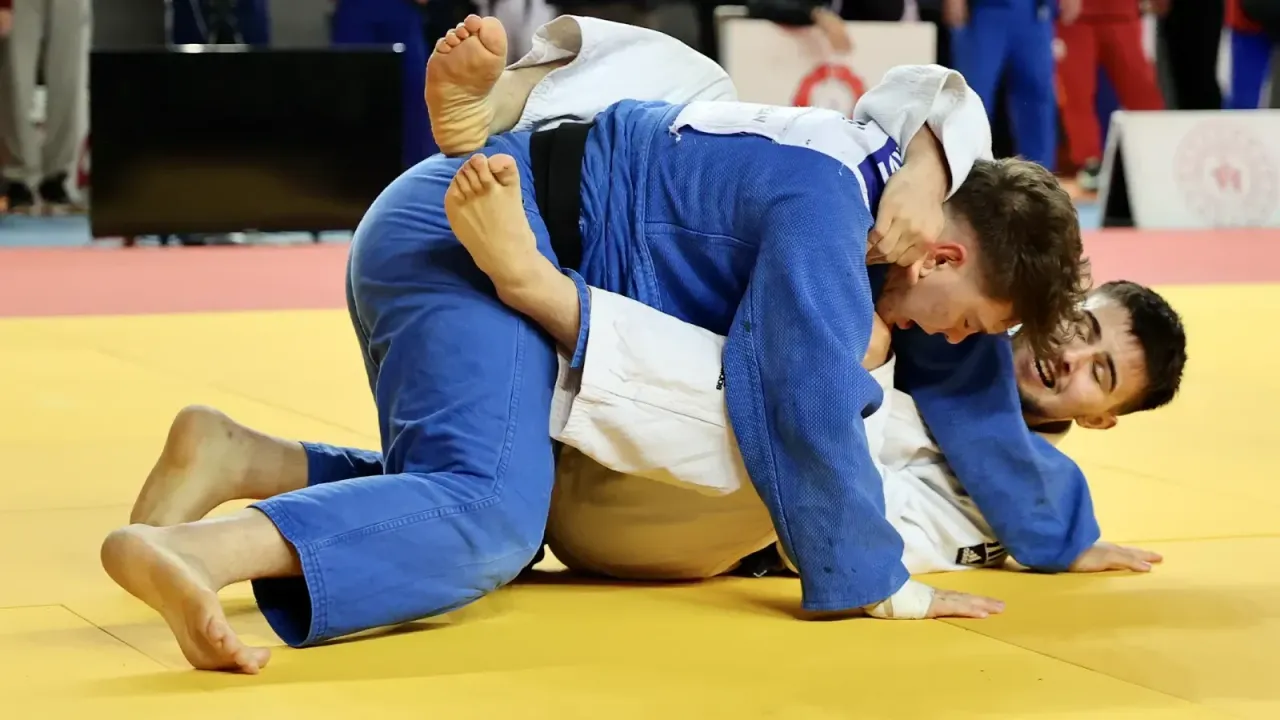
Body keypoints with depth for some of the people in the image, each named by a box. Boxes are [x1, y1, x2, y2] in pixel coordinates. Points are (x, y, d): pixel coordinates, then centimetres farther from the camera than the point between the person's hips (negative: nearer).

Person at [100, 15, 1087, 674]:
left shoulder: (857, 162, 15)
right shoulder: (827, 209, -17)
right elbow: (807, 412, -22)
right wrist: (877, 580, -13)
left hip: (427, 233, 10)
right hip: (473, 247, -10)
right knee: (488, 518, -29)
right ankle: (188, 553, -50)